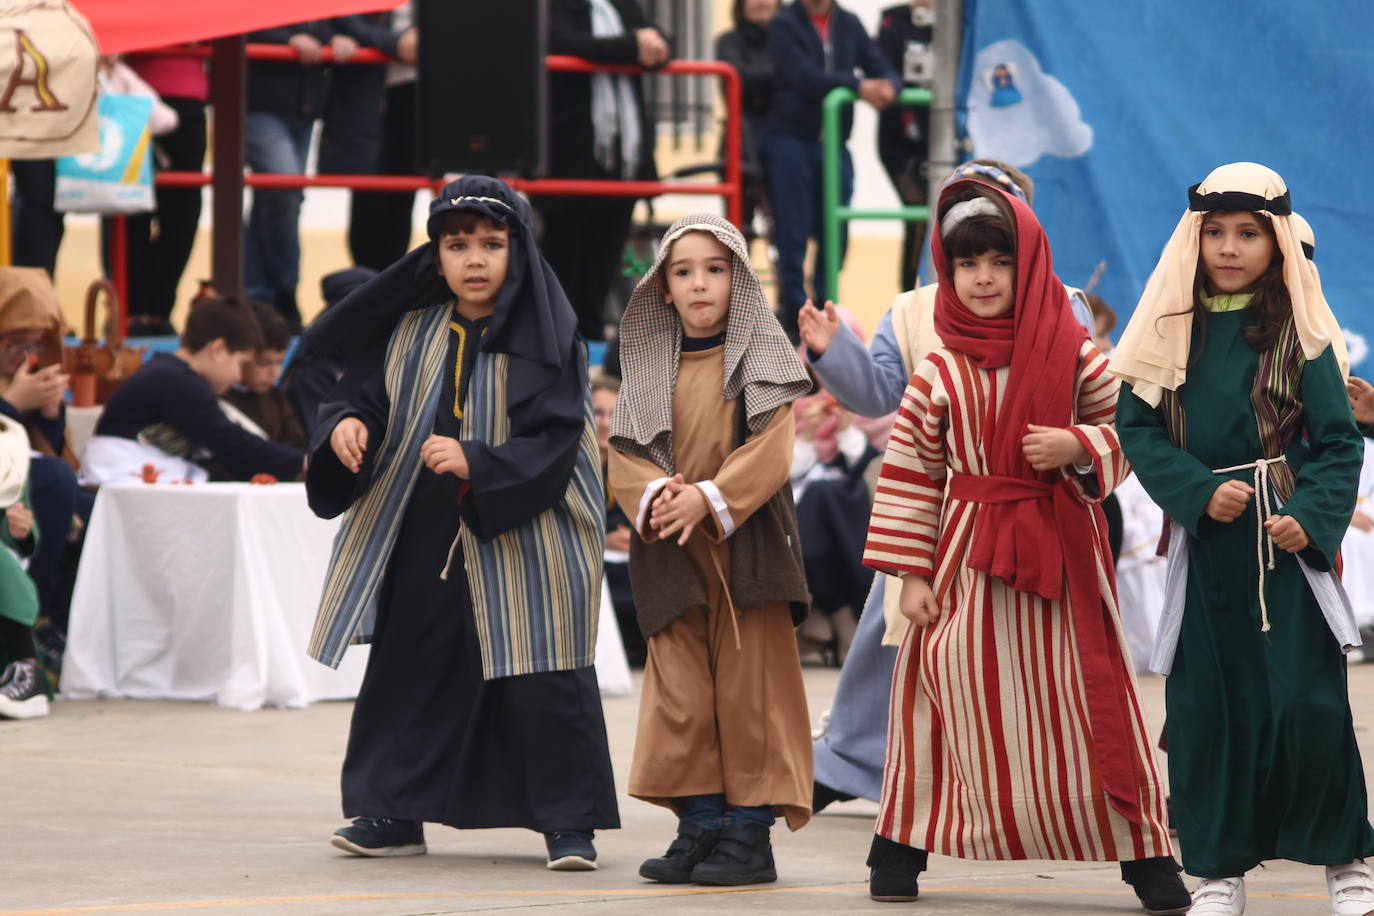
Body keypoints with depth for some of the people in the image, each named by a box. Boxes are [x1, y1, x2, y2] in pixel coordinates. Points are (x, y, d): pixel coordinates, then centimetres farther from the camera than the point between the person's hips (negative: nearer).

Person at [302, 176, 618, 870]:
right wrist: (348, 422, -13)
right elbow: (363, 389, 10)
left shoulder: (547, 337, -6)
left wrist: (476, 463, -26)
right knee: (409, 671, 9)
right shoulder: (410, 330, 6)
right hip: (422, 538, 4)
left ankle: (569, 823, 3)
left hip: (520, 539, -4)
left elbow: (554, 442, -13)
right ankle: (394, 813, 20)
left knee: (541, 683, -6)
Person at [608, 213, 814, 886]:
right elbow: (625, 453, 5)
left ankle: (751, 831, -1)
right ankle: (700, 825, 10)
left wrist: (708, 498, -20)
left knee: (749, 684, -4)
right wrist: (656, 497, -15)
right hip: (674, 551, 4)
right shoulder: (651, 367, 11)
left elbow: (770, 450, -9)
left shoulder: (761, 360, 0)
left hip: (747, 545, -4)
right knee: (680, 691, 3)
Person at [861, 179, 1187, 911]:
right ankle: (902, 846, 15)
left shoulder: (1074, 355, -1)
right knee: (951, 694, 3)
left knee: (1087, 698, 0)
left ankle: (1145, 855, 5)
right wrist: (911, 573, -3)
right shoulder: (938, 373, 0)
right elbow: (909, 474, 2)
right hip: (967, 556, 1)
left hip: (1060, 553, -1)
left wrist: (1080, 448, -16)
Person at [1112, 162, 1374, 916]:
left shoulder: (1298, 334, -1)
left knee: (1308, 704, -7)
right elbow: (1136, 426, 1)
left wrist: (1312, 517, -18)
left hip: (1286, 541, -2)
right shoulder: (1172, 330, 5)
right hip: (1204, 542, 2)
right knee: (1206, 705, 3)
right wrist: (1199, 491, -13)